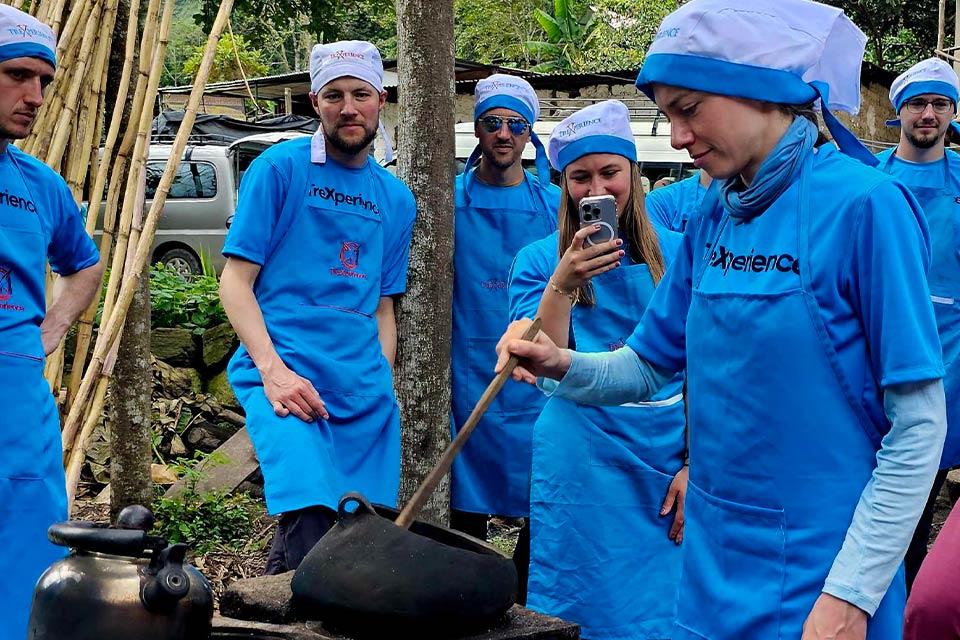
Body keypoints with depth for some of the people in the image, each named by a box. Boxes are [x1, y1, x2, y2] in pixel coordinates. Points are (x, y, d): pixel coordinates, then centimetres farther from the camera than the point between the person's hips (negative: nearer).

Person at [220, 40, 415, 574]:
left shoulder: (396, 199, 16)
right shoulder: (281, 167, 0)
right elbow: (235, 279, -4)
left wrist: (384, 384, 7)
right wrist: (273, 369, -16)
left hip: (364, 390, 6)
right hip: (286, 375, -5)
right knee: (312, 525, -23)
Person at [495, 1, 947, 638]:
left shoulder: (864, 205, -15)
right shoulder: (714, 215, 3)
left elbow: (919, 425, -16)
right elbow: (647, 367, 10)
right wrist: (564, 366, -10)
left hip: (816, 574, -6)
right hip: (714, 563, 6)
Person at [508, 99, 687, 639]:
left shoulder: (675, 254, 3)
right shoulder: (539, 261, 1)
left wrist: (694, 463, -3)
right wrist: (561, 286, -20)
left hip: (666, 456, 1)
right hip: (581, 461, -1)